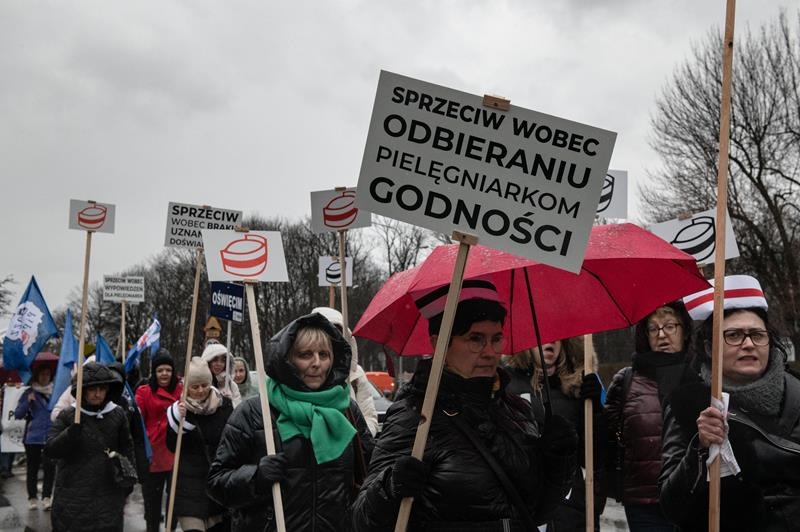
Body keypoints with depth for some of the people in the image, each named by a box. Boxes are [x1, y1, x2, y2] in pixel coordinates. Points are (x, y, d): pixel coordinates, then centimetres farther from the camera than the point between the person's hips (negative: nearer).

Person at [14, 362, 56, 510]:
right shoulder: (29, 394, 5)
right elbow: (17, 414, 0)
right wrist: (27, 402, -14)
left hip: (51, 436, 1)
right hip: (32, 437, -1)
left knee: (50, 467, -7)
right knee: (32, 468, 6)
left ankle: (46, 497, -4)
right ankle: (32, 498, 15)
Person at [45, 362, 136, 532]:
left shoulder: (117, 415, 3)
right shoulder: (67, 416, -2)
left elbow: (127, 449, 12)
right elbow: (50, 450, -8)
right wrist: (74, 430, -23)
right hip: (72, 498, -1)